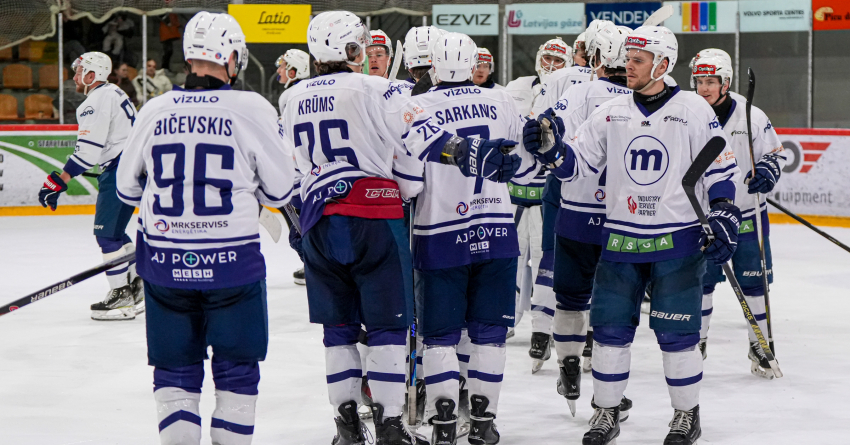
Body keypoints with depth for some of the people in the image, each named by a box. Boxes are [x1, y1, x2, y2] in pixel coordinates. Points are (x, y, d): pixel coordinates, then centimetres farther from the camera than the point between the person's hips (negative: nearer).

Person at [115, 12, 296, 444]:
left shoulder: (156, 110, 0)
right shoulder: (252, 109, -8)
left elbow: (128, 186, 12)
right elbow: (278, 189, -2)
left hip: (165, 261, 2)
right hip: (232, 260, -2)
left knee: (175, 367, 13)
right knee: (236, 364, 12)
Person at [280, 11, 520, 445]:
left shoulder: (295, 100, 11)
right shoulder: (374, 91, -8)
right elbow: (420, 134, -18)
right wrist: (470, 154, -18)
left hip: (319, 224, 5)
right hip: (374, 220, -5)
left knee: (339, 325, 14)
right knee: (386, 323, 1)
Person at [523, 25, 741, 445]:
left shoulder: (694, 111, -4)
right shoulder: (610, 112, 5)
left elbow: (722, 170, 0)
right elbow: (576, 162, 5)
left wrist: (723, 219, -8)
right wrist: (551, 147, -14)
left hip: (678, 243, -3)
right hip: (621, 240, 3)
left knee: (676, 333, -1)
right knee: (610, 328, 4)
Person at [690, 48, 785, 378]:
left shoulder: (752, 116, -8)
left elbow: (776, 153, 0)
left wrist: (767, 173, -19)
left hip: (747, 214, -1)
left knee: (752, 281, 2)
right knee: (700, 279, 6)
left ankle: (760, 345, 13)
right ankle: (697, 340, 23)